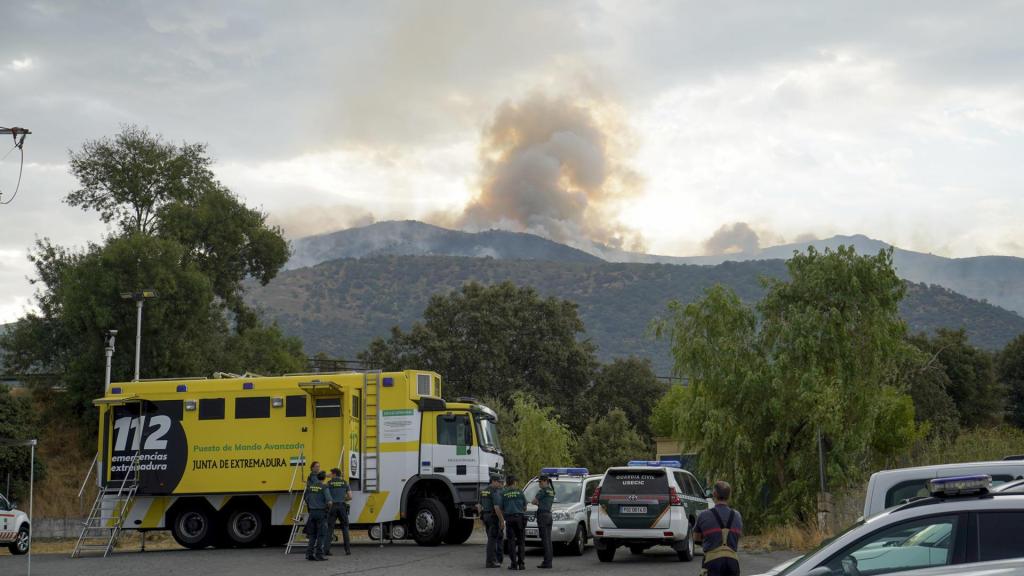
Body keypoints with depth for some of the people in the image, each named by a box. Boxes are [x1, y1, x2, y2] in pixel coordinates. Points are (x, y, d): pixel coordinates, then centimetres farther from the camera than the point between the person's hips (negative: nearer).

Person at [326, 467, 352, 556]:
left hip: (332, 507, -1)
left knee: (330, 528, 2)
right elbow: (350, 497, 4)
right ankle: (347, 550, 4)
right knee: (345, 528, 11)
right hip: (342, 507, 1)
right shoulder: (345, 483, 9)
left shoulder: (329, 483, 4)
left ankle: (327, 549, -9)